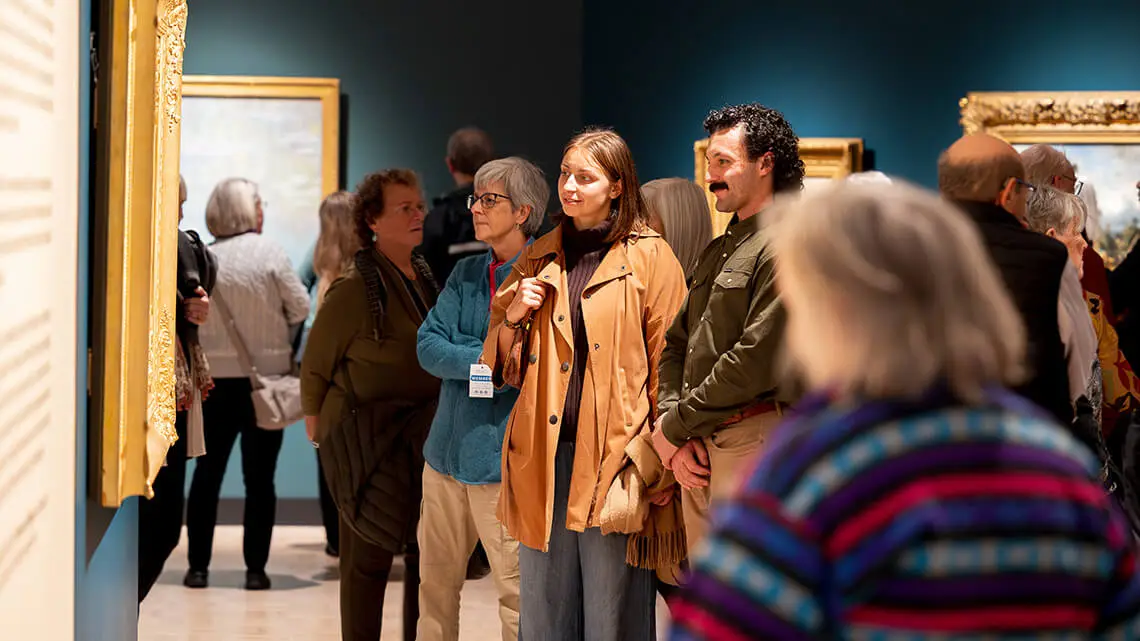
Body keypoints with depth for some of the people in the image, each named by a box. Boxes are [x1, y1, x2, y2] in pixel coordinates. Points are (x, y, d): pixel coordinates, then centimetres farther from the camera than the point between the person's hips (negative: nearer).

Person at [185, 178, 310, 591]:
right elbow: (300, 308, -7)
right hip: (266, 376, -2)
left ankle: (199, 566, 12)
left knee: (208, 471, 11)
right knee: (259, 476, 4)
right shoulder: (269, 252, -8)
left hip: (214, 377, 2)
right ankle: (256, 568, 4)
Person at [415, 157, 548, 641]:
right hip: (447, 450, 7)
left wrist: (462, 355, -11)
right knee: (435, 582, 14)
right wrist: (486, 358, -14)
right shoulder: (466, 274, 13)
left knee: (518, 592, -4)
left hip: (506, 456, -7)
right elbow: (428, 346, 2)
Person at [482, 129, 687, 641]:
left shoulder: (650, 258, 0)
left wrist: (658, 464, -9)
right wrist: (513, 318, -1)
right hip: (542, 461, 4)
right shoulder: (538, 259, 15)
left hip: (614, 461, -4)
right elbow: (503, 367, 20)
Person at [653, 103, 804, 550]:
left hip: (752, 441, -9)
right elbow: (676, 344, 16)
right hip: (699, 449, 9)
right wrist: (678, 442, 0)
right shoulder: (717, 251, 20)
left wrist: (674, 426, -9)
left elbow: (756, 361, -17)